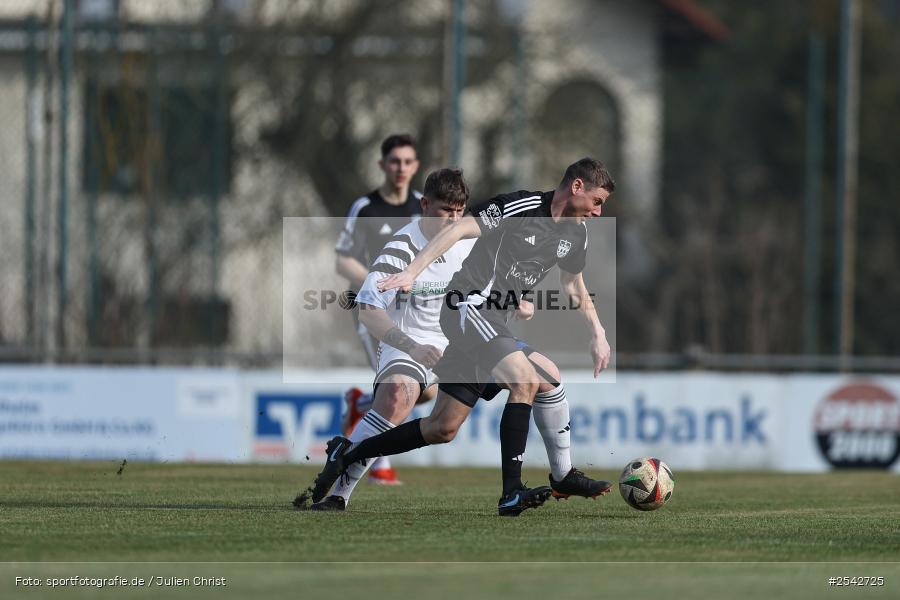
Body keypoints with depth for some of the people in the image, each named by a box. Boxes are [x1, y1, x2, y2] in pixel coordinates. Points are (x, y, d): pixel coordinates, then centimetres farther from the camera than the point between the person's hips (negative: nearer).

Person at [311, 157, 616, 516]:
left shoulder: (576, 234, 13)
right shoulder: (521, 207, -12)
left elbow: (575, 287, 30)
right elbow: (459, 230, -15)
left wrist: (598, 335, 27)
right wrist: (412, 272, -23)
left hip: (492, 320, 9)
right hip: (470, 306, -9)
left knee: (444, 428, 6)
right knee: (526, 380, -27)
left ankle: (346, 454, 20)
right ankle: (511, 493, -28)